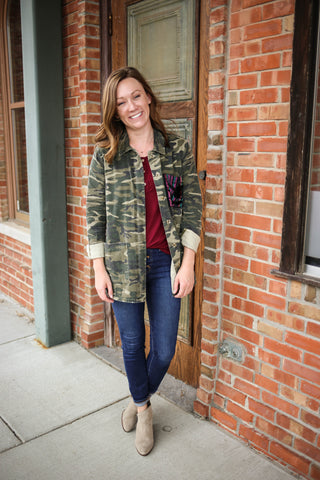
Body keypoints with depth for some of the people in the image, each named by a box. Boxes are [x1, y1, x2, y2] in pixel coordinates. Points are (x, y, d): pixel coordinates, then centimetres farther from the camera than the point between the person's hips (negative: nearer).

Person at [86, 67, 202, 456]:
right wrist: (99, 269, -2)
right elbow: (94, 214, 1)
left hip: (166, 262, 1)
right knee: (132, 344, 14)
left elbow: (193, 207, 1)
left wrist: (188, 264, -4)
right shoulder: (104, 155, -1)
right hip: (123, 263, 0)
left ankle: (140, 401, 39)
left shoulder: (178, 150, 0)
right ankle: (142, 408, 41)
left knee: (164, 349, 8)